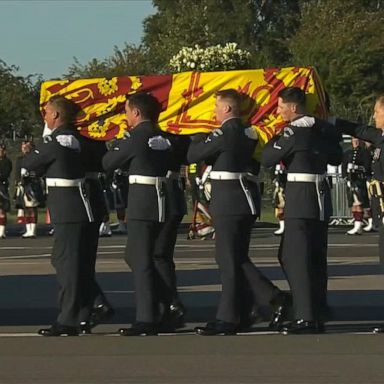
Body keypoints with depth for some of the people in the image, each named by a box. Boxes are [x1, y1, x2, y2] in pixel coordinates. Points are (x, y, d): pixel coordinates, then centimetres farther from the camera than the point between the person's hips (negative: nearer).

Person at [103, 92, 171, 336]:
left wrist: (118, 143, 14)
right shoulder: (163, 138, 9)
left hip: (141, 204, -8)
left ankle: (147, 320, -4)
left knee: (141, 261, -4)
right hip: (161, 203, 8)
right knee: (137, 257, 20)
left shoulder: (135, 138, -12)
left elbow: (108, 163, -5)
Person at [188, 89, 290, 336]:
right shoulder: (248, 133, 11)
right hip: (246, 200, 9)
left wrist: (199, 138, 9)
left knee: (229, 260, -3)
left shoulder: (224, 134, -16)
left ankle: (228, 319, 2)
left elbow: (193, 156, -11)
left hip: (229, 203, -9)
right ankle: (273, 298, 9)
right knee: (237, 258, 16)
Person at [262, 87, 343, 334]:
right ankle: (318, 315, 15)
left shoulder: (294, 131, -14)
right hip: (322, 196, 8)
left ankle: (306, 318, -10)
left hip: (301, 197, -8)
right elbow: (337, 158, 21)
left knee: (295, 257, -5)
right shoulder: (324, 129, 9)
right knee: (316, 258, 12)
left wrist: (274, 139, 6)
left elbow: (268, 159, -10)